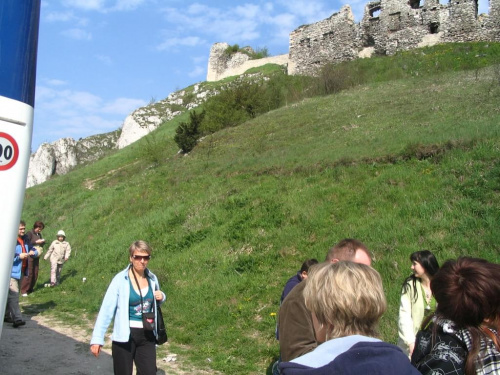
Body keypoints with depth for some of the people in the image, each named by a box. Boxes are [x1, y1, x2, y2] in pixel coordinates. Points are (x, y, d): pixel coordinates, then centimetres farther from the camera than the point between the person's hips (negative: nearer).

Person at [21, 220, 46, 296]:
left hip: (37, 257, 7)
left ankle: (30, 289, 17)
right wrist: (36, 242, -17)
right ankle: (24, 291, -2)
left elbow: (42, 243, 17)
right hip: (30, 256, -7)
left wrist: (43, 242, -4)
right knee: (28, 273, -8)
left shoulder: (40, 234, 12)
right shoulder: (30, 233, -6)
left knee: (35, 274, 7)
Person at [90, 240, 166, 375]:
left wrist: (161, 297, -3)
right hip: (124, 336, -4)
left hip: (147, 336, 4)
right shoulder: (120, 279, -12)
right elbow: (107, 309, -13)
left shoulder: (152, 278, 2)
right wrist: (97, 338, -17)